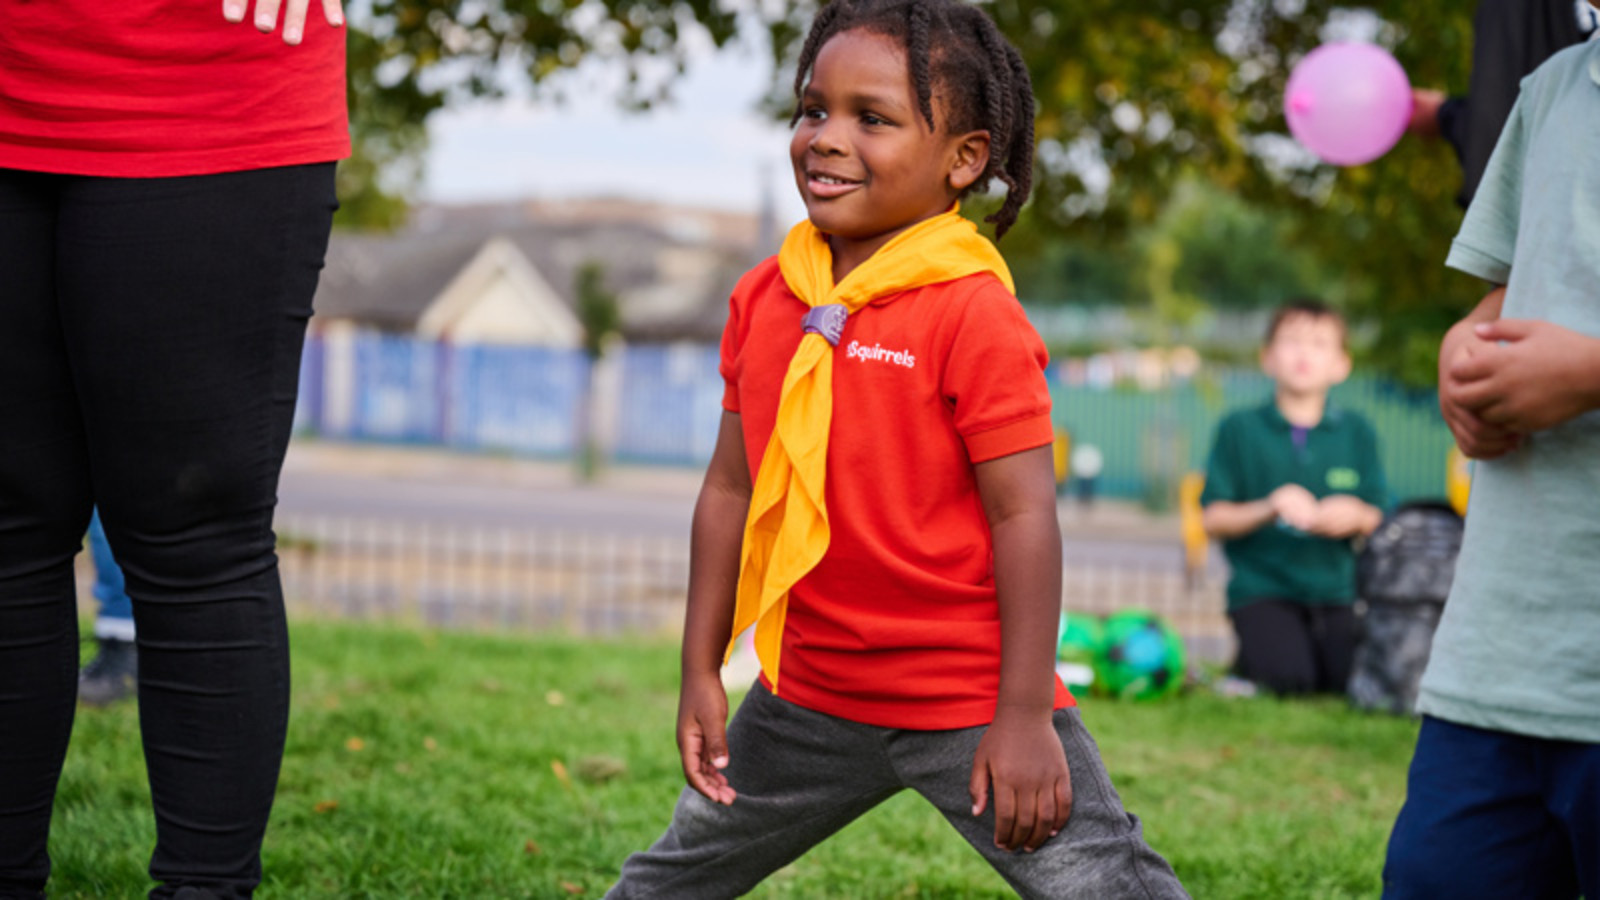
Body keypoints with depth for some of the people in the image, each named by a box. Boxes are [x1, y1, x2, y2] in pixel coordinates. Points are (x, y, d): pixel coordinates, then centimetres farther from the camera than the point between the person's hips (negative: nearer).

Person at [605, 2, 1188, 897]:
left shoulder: (973, 315, -16)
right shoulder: (764, 298, 3)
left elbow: (1025, 513, -16)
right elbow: (731, 489, 9)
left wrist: (1023, 715, -17)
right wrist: (701, 673, 10)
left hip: (970, 703, -6)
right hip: (808, 700, 6)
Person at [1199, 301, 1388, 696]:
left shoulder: (1355, 431, 9)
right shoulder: (1240, 429, 2)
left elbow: (1377, 517, 10)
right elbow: (1212, 519, -1)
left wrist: (1356, 515, -14)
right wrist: (1269, 508, -17)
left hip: (1334, 591, 3)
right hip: (1262, 590, -3)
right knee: (1291, 678, -26)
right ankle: (1249, 660, 9)